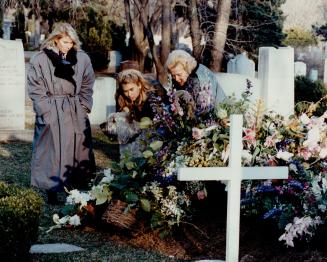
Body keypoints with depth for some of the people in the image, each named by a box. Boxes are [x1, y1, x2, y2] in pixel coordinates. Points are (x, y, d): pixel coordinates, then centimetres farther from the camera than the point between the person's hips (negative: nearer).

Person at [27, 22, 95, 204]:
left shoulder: (82, 58, 2)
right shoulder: (40, 60, -6)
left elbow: (87, 87, 10)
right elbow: (35, 89, -4)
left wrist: (83, 108, 2)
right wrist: (46, 111, -10)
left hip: (76, 114, 3)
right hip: (51, 115, -3)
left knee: (76, 152, 6)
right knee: (51, 153, 0)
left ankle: (75, 190, 14)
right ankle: (52, 193, 7)